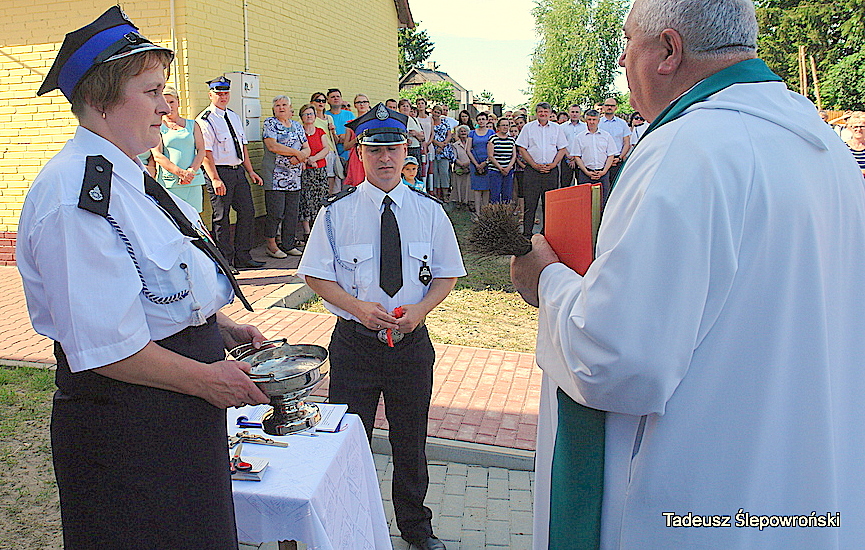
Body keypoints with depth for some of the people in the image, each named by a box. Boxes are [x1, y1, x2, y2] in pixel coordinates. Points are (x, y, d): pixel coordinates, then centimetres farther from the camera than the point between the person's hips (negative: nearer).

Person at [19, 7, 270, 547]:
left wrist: (224, 329, 6)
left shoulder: (126, 176, 9)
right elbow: (104, 345, -26)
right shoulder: (76, 197, -23)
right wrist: (204, 378, -17)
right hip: (125, 428, -9)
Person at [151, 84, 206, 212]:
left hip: (193, 183, 2)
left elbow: (201, 150, 7)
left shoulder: (192, 125, 16)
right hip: (168, 183, -2)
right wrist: (180, 172, -16)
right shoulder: (157, 127, 7)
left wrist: (191, 171, -11)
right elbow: (157, 156, -3)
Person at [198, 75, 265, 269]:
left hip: (239, 171, 7)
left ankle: (242, 257, 19)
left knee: (247, 212, 8)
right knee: (221, 218, -1)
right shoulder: (205, 120, -8)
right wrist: (215, 179, -23)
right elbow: (205, 153, -15)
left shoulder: (234, 117, 16)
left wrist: (250, 171, 13)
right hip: (220, 172, -7)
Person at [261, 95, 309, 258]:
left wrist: (299, 157, -9)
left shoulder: (297, 126, 17)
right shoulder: (270, 123, 1)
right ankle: (271, 245, 5)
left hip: (294, 176, 5)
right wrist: (296, 152, -9)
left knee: (293, 212, 5)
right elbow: (272, 146, -13)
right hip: (275, 176, -5)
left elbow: (307, 149, 13)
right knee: (276, 212, -7)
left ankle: (288, 244, 14)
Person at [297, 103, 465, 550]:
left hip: (412, 342, 2)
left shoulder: (429, 211, 0)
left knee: (411, 441, 17)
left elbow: (447, 274, 5)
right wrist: (358, 307, -18)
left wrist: (420, 310, -14)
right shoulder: (337, 211, -5)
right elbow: (316, 274, -3)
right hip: (354, 342, -1)